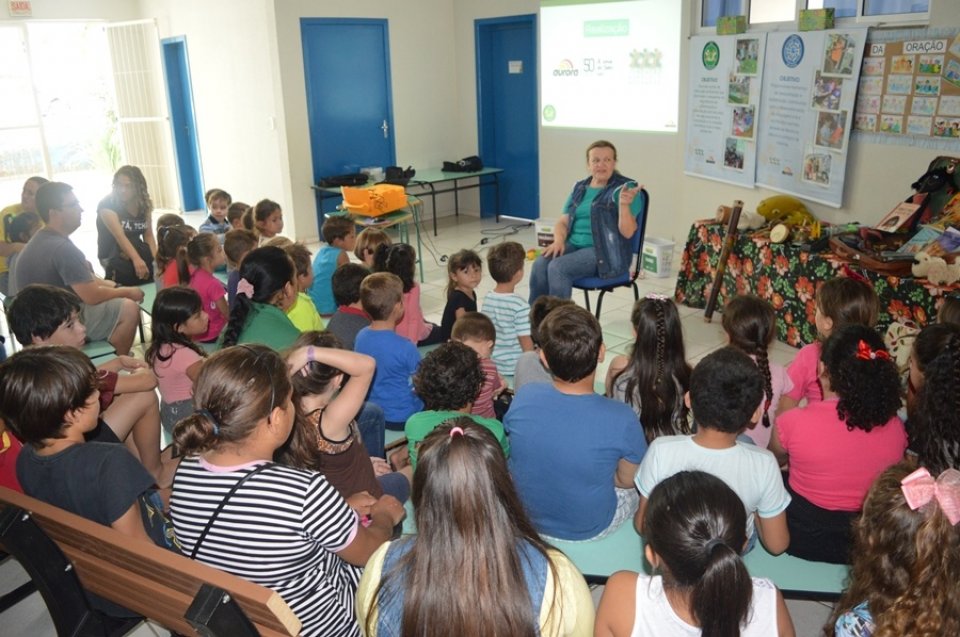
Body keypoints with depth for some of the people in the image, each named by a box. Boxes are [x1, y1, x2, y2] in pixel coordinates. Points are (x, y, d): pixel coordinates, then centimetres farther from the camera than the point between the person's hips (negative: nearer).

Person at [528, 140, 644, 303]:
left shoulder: (625, 188, -2)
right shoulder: (579, 188, 16)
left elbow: (627, 232, -10)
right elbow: (563, 221, 16)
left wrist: (624, 204, -28)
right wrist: (559, 240, -6)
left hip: (606, 252, -5)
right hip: (574, 245, 5)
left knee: (558, 267, -30)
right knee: (540, 264, -25)